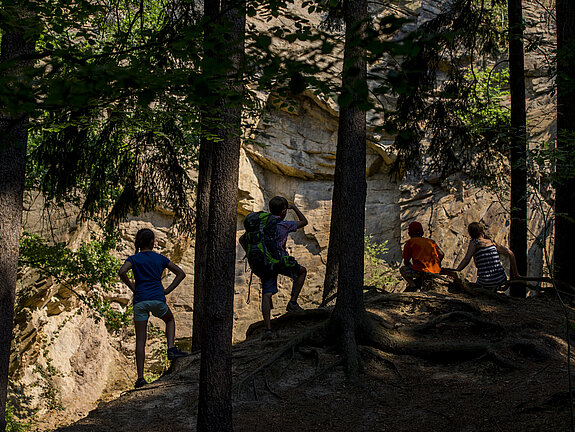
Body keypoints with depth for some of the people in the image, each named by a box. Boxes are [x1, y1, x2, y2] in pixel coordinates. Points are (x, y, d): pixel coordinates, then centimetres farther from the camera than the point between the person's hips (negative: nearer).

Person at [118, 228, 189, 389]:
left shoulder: (134, 259, 8)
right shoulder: (160, 258, 13)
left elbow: (122, 272, -13)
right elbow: (181, 273, 13)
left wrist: (132, 287, 0)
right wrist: (166, 291, 10)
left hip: (140, 301, 0)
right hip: (158, 299, 0)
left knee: (140, 341, 2)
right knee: (170, 320, 31)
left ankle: (140, 377, -3)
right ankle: (171, 348, 8)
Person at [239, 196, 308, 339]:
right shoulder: (284, 225, -2)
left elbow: (242, 239, 13)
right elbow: (304, 221, 15)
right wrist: (294, 207, 27)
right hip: (280, 261, -4)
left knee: (266, 295, 0)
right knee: (302, 271, 23)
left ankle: (268, 329, -13)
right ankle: (292, 303, 15)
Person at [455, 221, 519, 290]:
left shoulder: (474, 242, -1)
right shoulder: (492, 242, 11)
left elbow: (466, 259, -14)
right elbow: (510, 253, 8)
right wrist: (516, 274, 14)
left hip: (486, 283, -3)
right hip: (501, 280, 3)